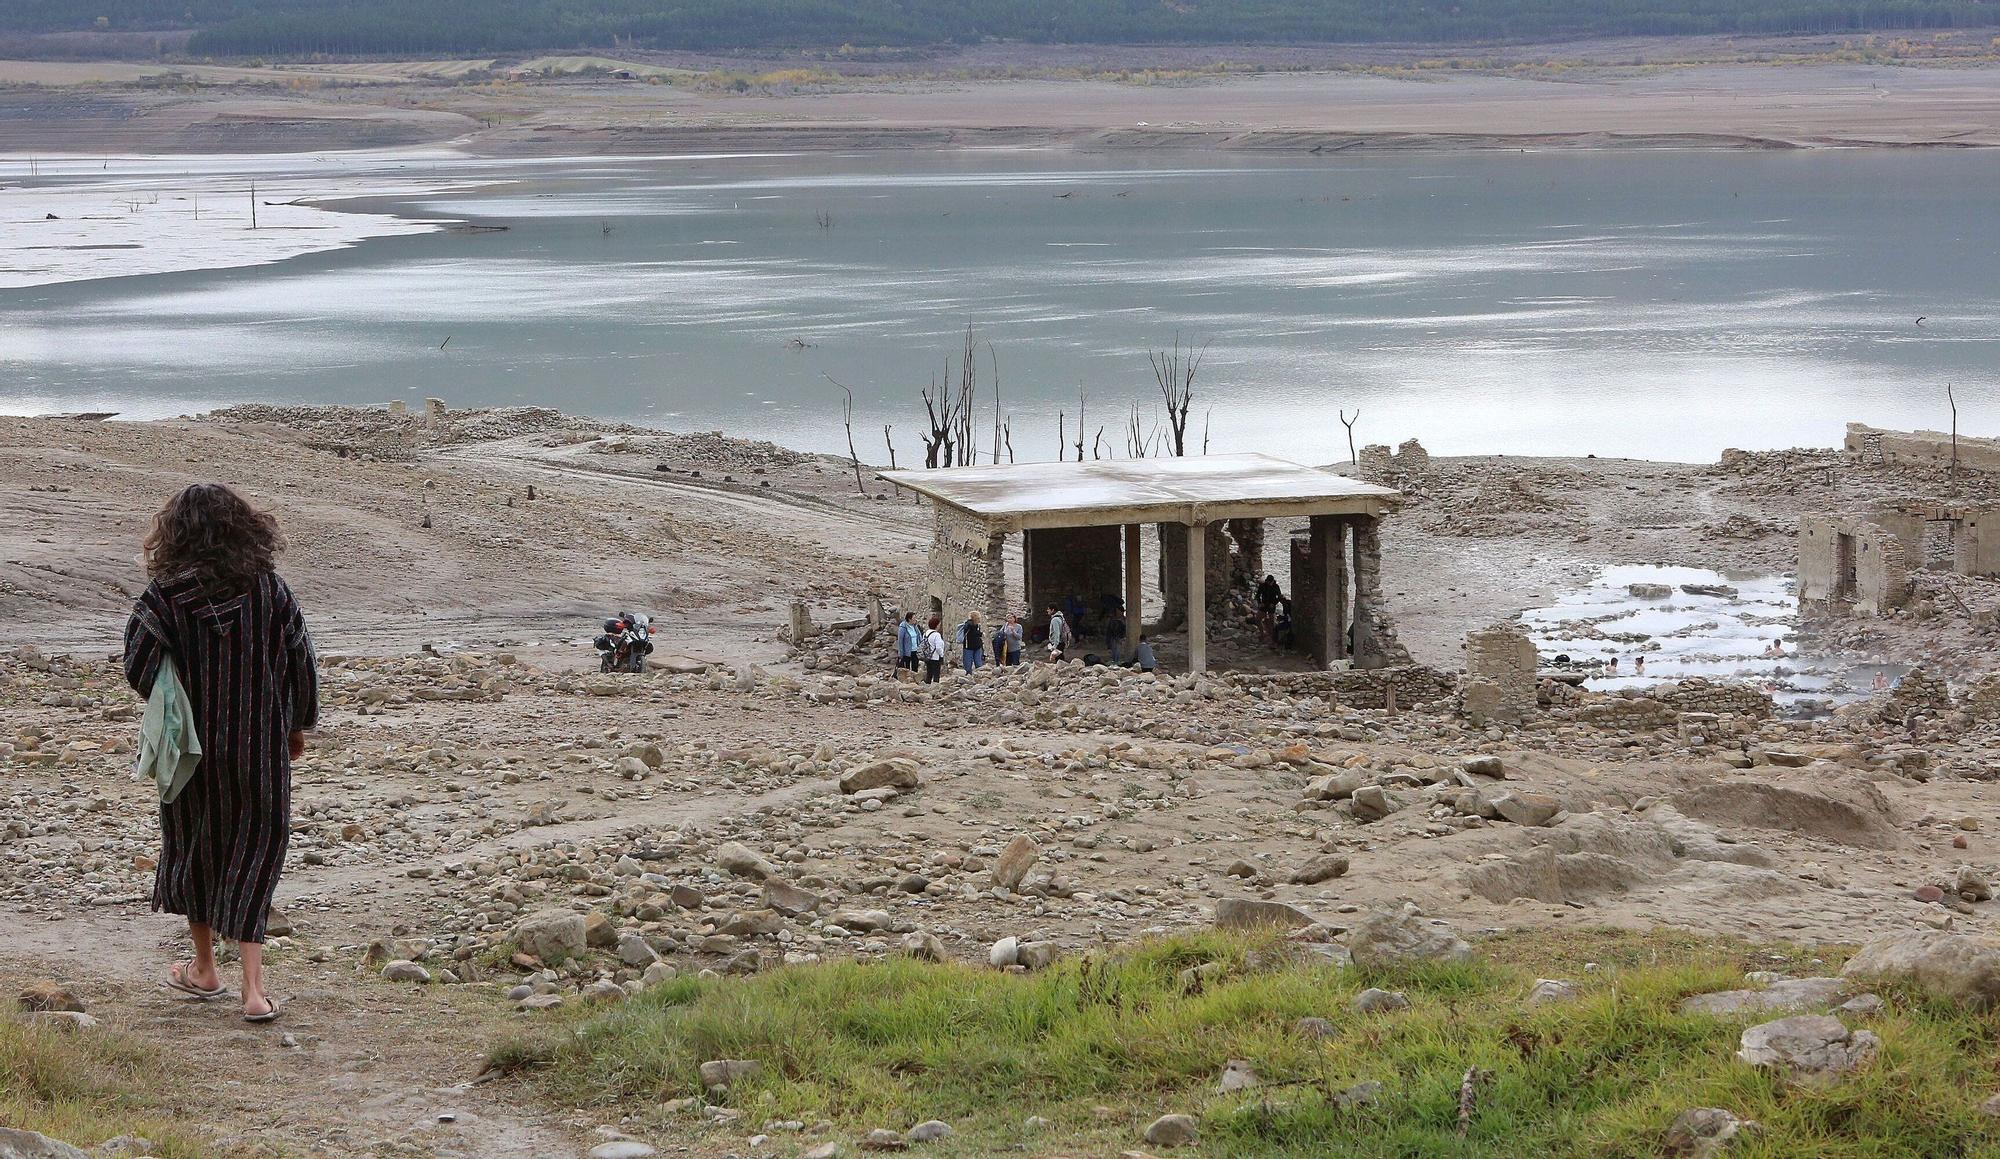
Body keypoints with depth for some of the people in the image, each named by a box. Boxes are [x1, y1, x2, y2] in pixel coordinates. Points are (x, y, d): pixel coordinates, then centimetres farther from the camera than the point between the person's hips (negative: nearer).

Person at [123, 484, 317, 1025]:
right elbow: (302, 661, -2)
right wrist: (298, 725, 13)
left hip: (192, 746, 0)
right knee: (254, 856, 7)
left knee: (193, 848, 20)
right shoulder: (268, 589, -7)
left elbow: (138, 668, -16)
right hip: (259, 747, 1)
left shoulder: (166, 595, -12)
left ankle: (204, 969, 33)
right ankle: (253, 988, -3)